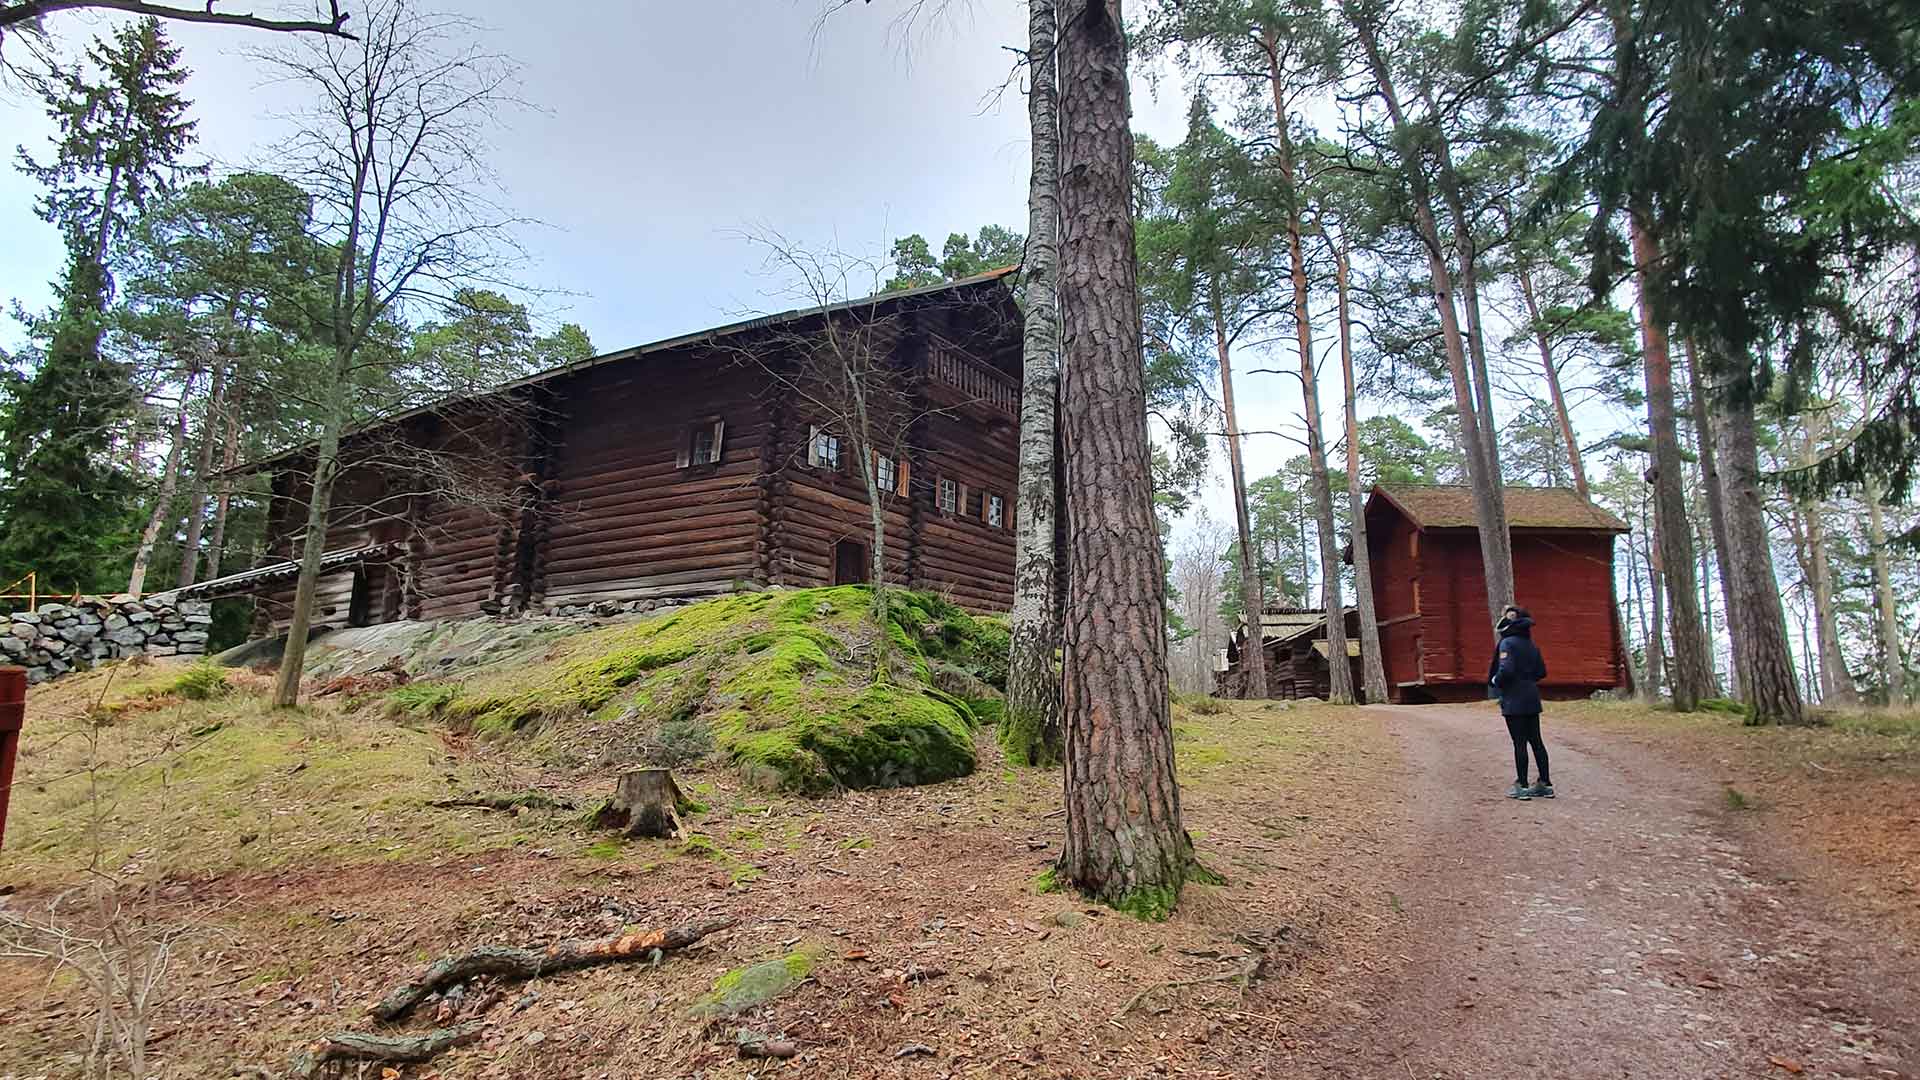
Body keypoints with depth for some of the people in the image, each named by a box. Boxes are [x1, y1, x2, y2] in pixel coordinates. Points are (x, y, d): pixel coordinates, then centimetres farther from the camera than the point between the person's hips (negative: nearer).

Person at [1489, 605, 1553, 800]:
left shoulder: (1507, 643, -13)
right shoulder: (1531, 645, 11)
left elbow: (1506, 670, -24)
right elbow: (1541, 672, 16)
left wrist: (1495, 681, -6)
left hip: (1514, 700, -7)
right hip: (1532, 698, 7)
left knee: (1519, 742, -3)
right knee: (1536, 740, 12)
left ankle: (1522, 786, 1)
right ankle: (1545, 784, 17)